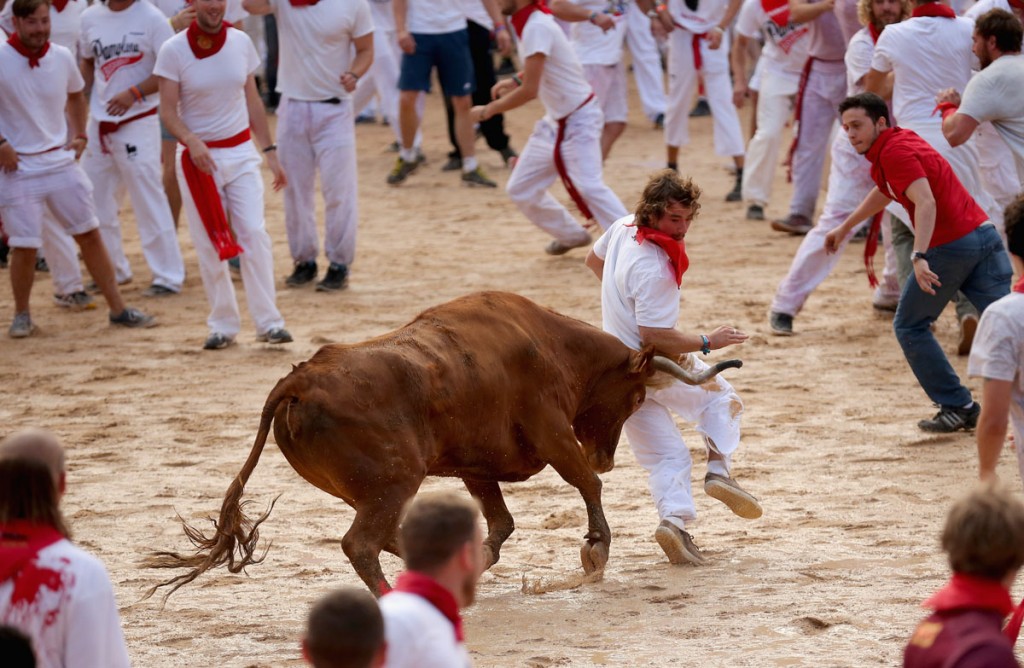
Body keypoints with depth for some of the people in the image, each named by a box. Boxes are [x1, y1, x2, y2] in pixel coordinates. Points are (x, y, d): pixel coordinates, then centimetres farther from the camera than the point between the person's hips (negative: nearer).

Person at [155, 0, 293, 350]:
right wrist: (192, 141, -29)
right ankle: (223, 324, 13)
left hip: (241, 153, 2)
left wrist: (270, 151, 9)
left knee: (254, 234, -9)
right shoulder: (173, 51, -9)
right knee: (209, 245, 2)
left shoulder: (240, 42, 2)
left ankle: (268, 321, -6)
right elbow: (168, 111, -11)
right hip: (198, 156, -2)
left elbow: (252, 101, 11)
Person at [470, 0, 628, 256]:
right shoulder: (528, 22, 5)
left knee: (588, 186, -26)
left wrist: (488, 110, -16)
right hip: (554, 122, 10)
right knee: (521, 189, 12)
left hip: (578, 119, -10)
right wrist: (516, 80, 11)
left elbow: (529, 91, -27)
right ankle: (571, 235, 28)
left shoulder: (537, 28, -24)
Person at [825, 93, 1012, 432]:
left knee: (910, 326, 10)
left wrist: (919, 257, -37)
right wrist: (845, 227, 50)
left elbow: (926, 203, -25)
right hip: (984, 234, 8)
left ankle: (958, 407, 7)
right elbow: (885, 192, 39)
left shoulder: (894, 151, -11)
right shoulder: (900, 141, 19)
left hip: (951, 247, -8)